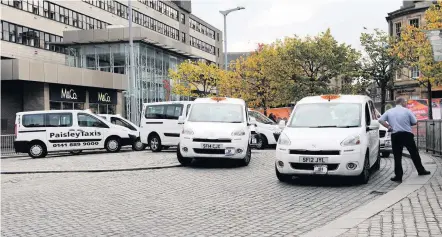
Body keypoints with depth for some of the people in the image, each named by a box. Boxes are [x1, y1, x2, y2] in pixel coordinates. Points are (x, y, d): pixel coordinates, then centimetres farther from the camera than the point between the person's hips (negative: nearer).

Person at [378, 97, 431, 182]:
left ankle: (398, 176, 2)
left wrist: (389, 127, 3)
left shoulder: (389, 111, 5)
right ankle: (421, 170, 27)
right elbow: (415, 122, 0)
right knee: (414, 153, 14)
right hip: (407, 135, -1)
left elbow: (381, 120, 0)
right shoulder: (407, 111, -2)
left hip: (395, 136, 1)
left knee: (397, 156, 3)